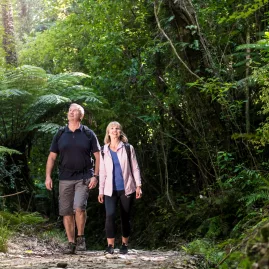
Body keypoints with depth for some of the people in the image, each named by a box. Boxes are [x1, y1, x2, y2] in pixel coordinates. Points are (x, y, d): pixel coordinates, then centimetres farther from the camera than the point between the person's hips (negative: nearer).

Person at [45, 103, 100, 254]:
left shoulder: (88, 134, 3)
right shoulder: (60, 135, 9)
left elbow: (98, 156, 3)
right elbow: (52, 157, 10)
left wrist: (95, 176, -6)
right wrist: (48, 176, -1)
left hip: (84, 178, -3)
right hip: (65, 178, 3)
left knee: (79, 206, -20)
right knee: (66, 211, 2)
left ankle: (81, 238, 0)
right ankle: (71, 243, 11)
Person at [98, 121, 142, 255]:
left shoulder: (128, 148, 4)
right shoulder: (104, 151, 8)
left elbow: (135, 168, 3)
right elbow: (102, 172, 10)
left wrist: (138, 186, -4)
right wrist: (101, 191, 8)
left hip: (127, 189, 0)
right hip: (110, 190, 0)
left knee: (125, 217, 5)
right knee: (110, 215, -18)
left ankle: (124, 245, 18)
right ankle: (110, 245, -14)